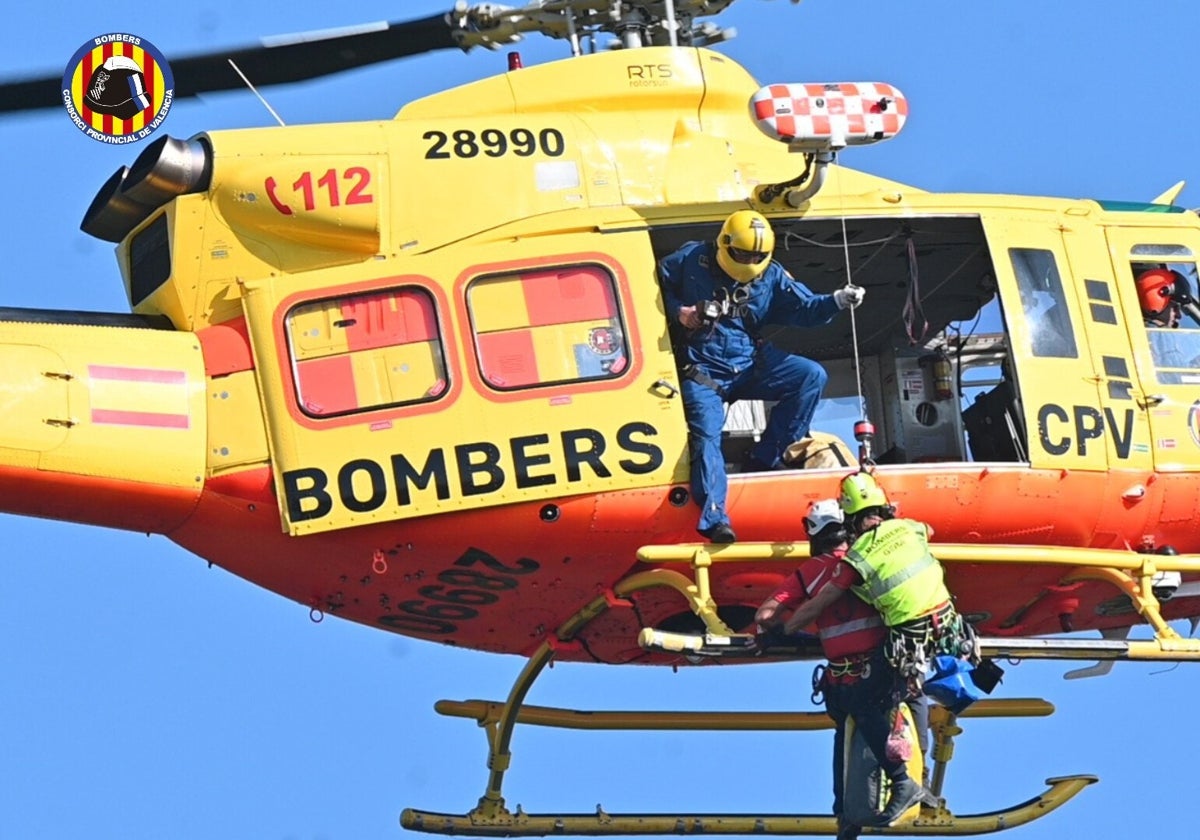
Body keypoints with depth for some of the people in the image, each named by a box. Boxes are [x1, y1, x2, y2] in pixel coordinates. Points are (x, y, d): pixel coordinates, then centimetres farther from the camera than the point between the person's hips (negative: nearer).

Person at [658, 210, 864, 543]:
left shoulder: (771, 276, 3)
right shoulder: (691, 260, -6)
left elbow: (803, 308, -2)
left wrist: (836, 301, -20)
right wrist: (678, 311, -14)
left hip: (750, 365, 4)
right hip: (703, 371, -4)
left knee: (811, 376, -12)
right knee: (706, 434, -23)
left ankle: (764, 461, -11)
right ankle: (714, 517, -29)